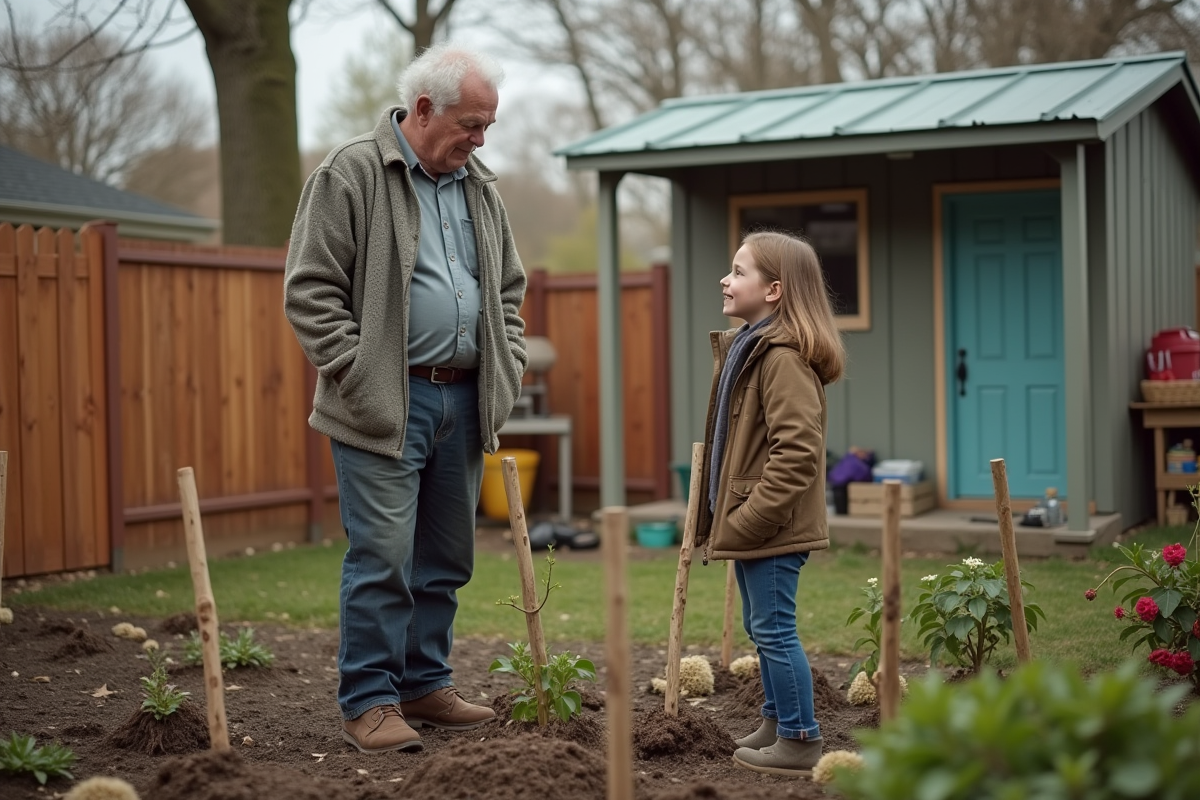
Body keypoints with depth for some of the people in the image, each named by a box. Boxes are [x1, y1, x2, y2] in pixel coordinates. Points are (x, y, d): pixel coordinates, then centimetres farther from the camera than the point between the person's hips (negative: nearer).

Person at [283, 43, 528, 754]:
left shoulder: (479, 187, 15)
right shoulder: (351, 174, -5)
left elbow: (508, 289, 24)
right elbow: (311, 289, -8)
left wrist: (509, 367, 11)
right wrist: (359, 376, -13)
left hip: (462, 401, 7)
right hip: (387, 404, -6)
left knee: (447, 558, 12)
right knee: (383, 557, -6)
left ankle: (425, 684, 24)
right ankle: (369, 701, 5)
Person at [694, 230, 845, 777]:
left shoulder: (784, 357, -19)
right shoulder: (744, 347, 13)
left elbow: (796, 454, -25)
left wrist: (747, 520, -23)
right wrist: (727, 517, 17)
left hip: (771, 527, -10)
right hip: (749, 524, 10)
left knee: (774, 630, -3)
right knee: (761, 629, 19)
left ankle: (800, 742, 6)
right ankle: (776, 723, 31)